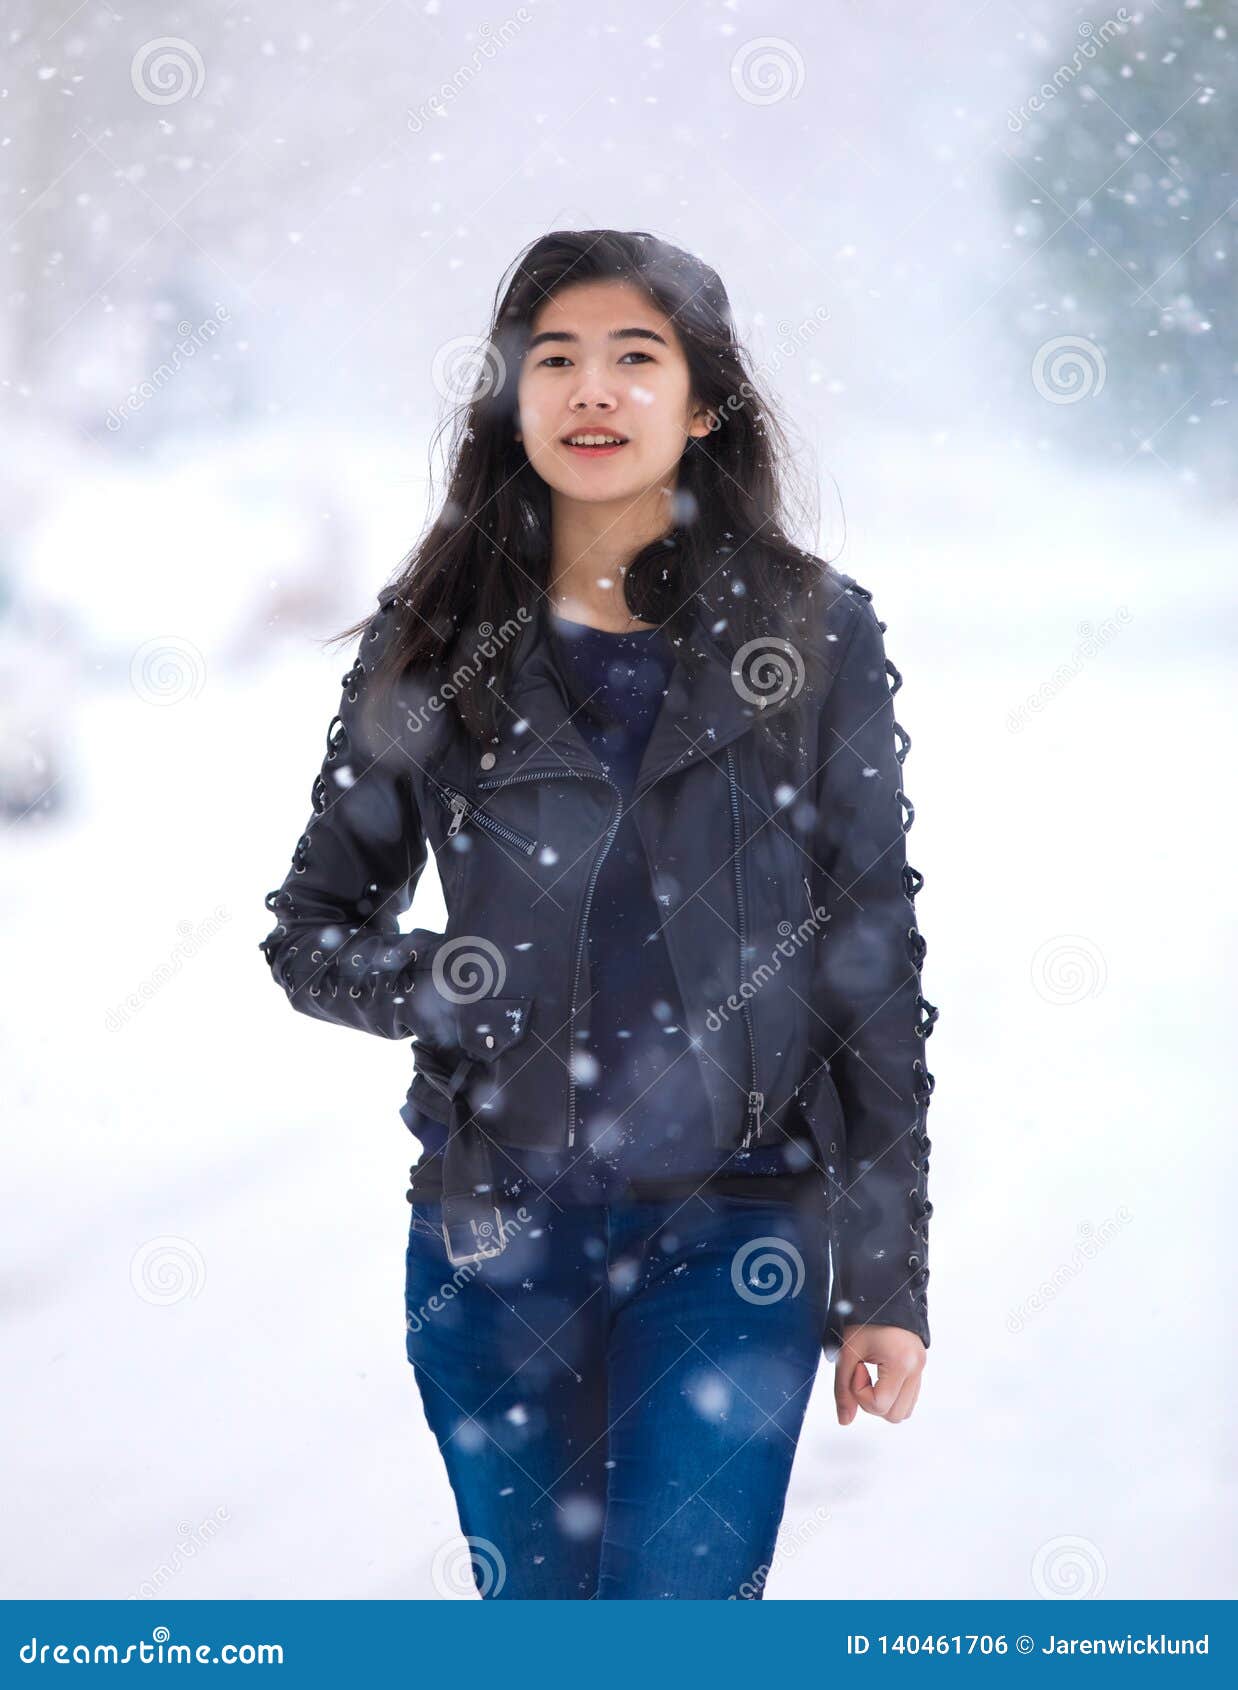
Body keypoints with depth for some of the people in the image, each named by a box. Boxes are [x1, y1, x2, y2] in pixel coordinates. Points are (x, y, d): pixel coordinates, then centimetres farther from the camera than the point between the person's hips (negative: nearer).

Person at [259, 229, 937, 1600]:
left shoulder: (813, 633, 1)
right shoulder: (430, 641, 4)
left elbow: (875, 961, 2)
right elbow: (310, 930, 10)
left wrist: (889, 1276, 0)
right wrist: (454, 985, -12)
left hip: (733, 1231, -2)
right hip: (495, 1234, 2)